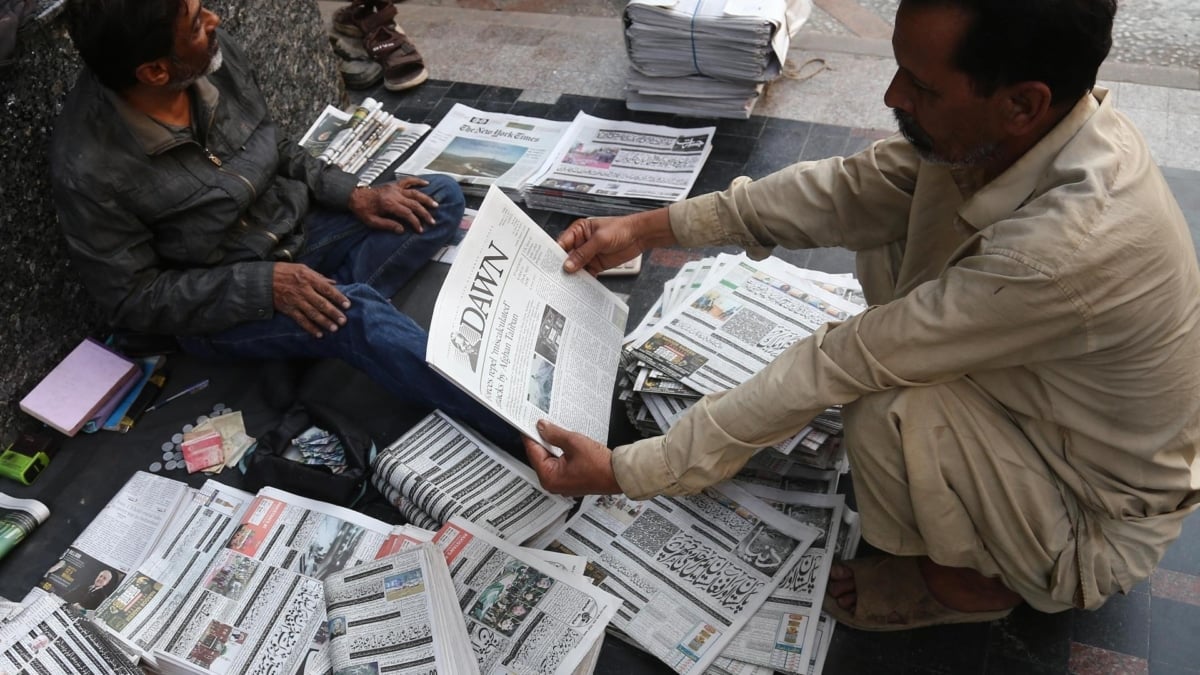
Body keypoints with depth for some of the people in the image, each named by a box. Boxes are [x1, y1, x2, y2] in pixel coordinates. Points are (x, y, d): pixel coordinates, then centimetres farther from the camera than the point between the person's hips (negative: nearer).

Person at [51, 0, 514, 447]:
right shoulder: (89, 169, -26)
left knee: (442, 198, -2)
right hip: (213, 303, -6)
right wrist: (263, 284, -27)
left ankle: (323, 307, -19)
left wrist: (350, 194, -7)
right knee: (357, 315, -34)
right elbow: (133, 300, -17)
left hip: (293, 227, 7)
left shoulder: (215, 55, -12)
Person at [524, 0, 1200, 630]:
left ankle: (973, 579, 1)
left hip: (1101, 520, -6)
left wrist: (626, 471, -28)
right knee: (887, 226, 2)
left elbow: (838, 367, -37)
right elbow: (850, 190, -8)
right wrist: (649, 228, -9)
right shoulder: (1030, 120, -18)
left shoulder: (1067, 248, -41)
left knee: (892, 412, -33)